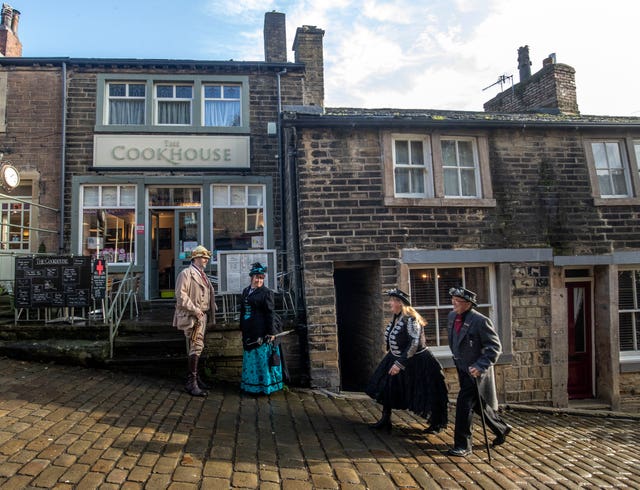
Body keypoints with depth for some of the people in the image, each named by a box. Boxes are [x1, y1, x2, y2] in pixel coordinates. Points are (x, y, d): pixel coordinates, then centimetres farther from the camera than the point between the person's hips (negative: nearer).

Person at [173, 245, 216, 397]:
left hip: (202, 315, 9)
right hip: (191, 316, -9)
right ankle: (191, 383, -8)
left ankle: (193, 376, 25)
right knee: (196, 346, -13)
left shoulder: (203, 275, 19)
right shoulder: (186, 273, -9)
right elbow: (181, 295, -17)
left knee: (197, 347, 14)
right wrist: (194, 309, -20)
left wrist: (209, 310, 14)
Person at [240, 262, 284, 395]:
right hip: (249, 331, 7)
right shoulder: (246, 291, 12)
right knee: (250, 358, 14)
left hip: (262, 331, -7)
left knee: (263, 358, -1)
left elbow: (270, 313, -12)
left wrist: (271, 331, -16)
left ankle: (265, 386, 10)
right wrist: (243, 328, 16)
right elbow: (243, 310, 17)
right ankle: (251, 385, 26)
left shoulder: (266, 292, -8)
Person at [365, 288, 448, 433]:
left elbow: (414, 344, -26)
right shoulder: (395, 319, 3)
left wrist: (400, 364, -27)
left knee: (424, 395, 3)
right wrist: (395, 361, 19)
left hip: (417, 363, -9)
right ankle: (385, 421, 25)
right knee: (386, 389, 10)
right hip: (397, 360, 9)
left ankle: (436, 424, 23)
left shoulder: (410, 320, -23)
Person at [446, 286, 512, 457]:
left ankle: (463, 446, 3)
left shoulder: (480, 321, -21)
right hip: (462, 369, 8)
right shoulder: (452, 316, 2)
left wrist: (480, 366, -27)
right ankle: (502, 428, 43)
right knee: (478, 405, 20)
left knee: (464, 406, -10)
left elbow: (495, 347, -19)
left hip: (475, 371, -8)